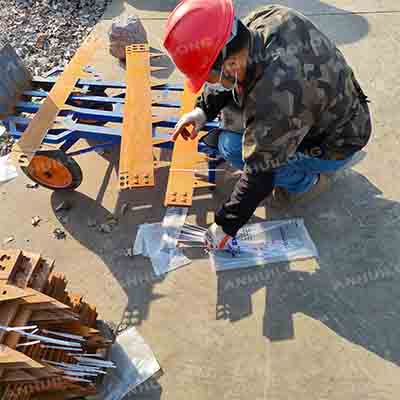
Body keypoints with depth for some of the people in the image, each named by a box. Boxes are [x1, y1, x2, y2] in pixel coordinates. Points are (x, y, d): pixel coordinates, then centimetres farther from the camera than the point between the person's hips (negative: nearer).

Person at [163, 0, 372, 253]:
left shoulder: (274, 100, -40)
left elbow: (260, 174, -30)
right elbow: (239, 72, 2)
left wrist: (226, 226, -16)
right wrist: (204, 109, -8)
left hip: (335, 143, -7)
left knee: (231, 146, -19)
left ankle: (308, 179, 1)